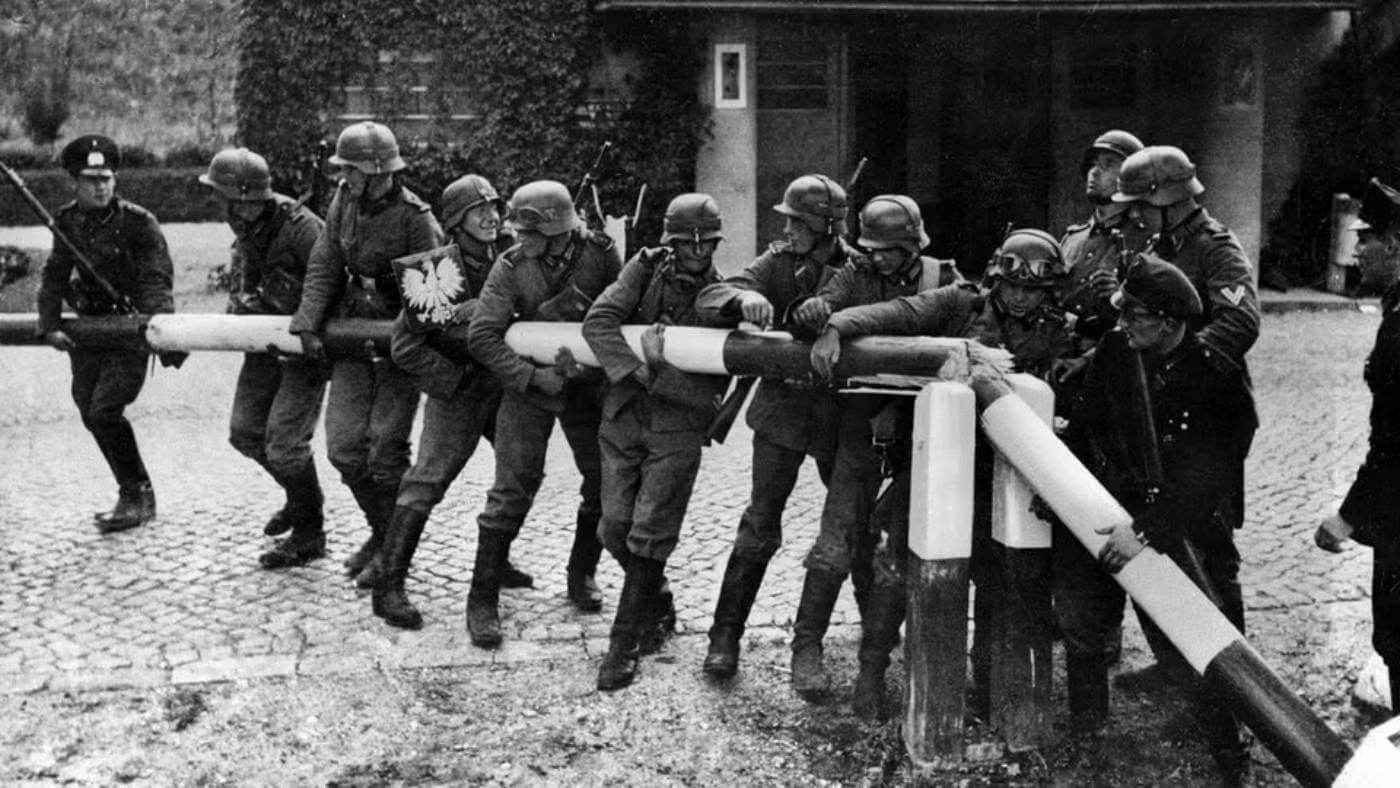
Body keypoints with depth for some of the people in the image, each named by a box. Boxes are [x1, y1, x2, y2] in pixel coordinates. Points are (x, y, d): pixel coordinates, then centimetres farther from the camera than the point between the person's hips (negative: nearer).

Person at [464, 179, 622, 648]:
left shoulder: (601, 254, -12)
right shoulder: (511, 267, -16)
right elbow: (481, 335, -19)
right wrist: (531, 376, -25)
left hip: (588, 385, 2)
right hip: (528, 387, -2)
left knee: (606, 482, 7)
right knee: (512, 491, -6)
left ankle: (582, 575, 30)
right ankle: (482, 601, 3)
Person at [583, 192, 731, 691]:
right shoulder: (646, 269, 0)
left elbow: (710, 393, -11)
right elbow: (598, 321, -14)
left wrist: (659, 373, -24)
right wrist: (638, 371, -25)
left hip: (678, 429, -3)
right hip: (622, 418, 3)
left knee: (649, 536, -6)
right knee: (615, 528, 6)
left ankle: (624, 645, 5)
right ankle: (658, 603, 32)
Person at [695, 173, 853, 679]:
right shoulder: (778, 262, -4)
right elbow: (708, 300, -14)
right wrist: (744, 298, -35)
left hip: (839, 414, 0)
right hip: (781, 409, 0)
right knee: (760, 526, -3)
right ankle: (725, 636, 7)